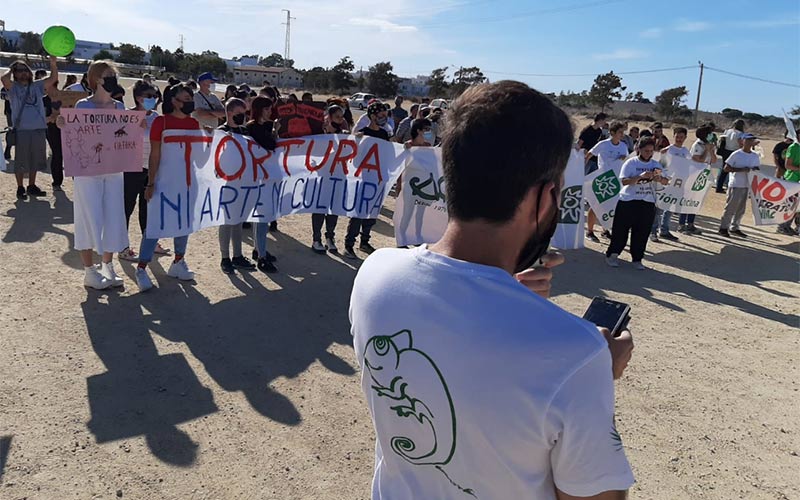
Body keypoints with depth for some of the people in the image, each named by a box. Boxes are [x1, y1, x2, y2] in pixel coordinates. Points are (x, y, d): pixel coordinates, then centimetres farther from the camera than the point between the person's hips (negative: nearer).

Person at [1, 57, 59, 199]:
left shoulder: (37, 86, 12)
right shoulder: (13, 87, 2)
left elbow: (53, 78, 3)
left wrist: (53, 63, -11)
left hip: (39, 129, 4)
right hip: (21, 130, -4)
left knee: (35, 160, 13)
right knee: (21, 161, 2)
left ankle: (32, 186, 26)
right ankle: (20, 188, 11)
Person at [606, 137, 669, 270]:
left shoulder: (656, 164, 9)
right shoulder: (631, 163, -4)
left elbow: (666, 182, 2)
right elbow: (624, 181, -15)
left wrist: (659, 178, -20)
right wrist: (641, 176, -26)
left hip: (648, 203, 4)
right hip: (628, 201, -3)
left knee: (642, 232, 4)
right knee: (621, 229, 2)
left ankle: (637, 259, 15)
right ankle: (612, 255, 15)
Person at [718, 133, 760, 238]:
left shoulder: (755, 156, 8)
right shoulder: (736, 154, -9)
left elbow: (757, 168, 16)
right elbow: (726, 168, -11)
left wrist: (754, 170, -8)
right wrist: (741, 169, -20)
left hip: (747, 186, 6)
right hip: (735, 185, -6)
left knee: (741, 209, 12)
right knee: (731, 207, -2)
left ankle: (735, 228, 22)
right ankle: (723, 227, 8)